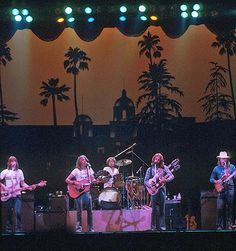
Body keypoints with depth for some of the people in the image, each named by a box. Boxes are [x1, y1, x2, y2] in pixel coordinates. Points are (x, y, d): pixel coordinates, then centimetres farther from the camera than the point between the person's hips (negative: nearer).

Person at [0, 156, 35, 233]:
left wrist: (29, 187, -3)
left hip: (17, 195, 1)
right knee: (9, 213, 2)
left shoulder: (19, 172, 11)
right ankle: (9, 229, 11)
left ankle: (18, 229, -7)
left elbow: (22, 183, 12)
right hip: (8, 195, -1)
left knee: (18, 212, -13)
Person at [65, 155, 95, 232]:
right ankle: (78, 228, 1)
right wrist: (75, 183, -20)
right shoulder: (76, 170, -3)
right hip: (78, 192, -4)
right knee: (79, 212, -4)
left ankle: (90, 228, 9)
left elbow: (93, 180, 14)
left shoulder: (89, 169, 11)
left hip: (87, 192, 4)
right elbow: (67, 180, -6)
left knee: (90, 211, 2)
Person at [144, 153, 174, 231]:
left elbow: (171, 176, -2)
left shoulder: (164, 168, 8)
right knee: (154, 210, -6)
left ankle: (162, 226, 5)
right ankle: (153, 227, -2)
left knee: (162, 210, 1)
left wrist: (165, 180, -21)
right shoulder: (150, 169, 10)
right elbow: (145, 181, 6)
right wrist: (151, 186, -13)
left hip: (162, 190, 0)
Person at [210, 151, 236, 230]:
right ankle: (219, 226, -2)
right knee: (219, 208, -7)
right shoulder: (216, 168, 9)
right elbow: (211, 179, 13)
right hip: (221, 190, 0)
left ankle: (229, 225, 4)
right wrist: (216, 181, -6)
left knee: (230, 208, -1)